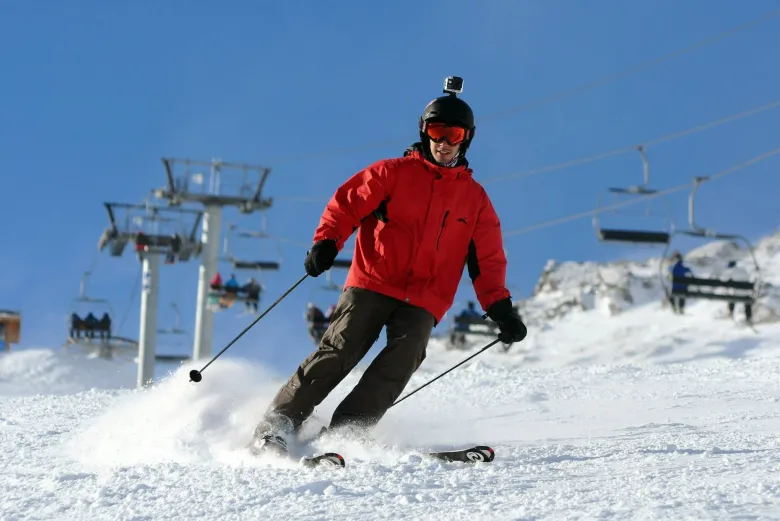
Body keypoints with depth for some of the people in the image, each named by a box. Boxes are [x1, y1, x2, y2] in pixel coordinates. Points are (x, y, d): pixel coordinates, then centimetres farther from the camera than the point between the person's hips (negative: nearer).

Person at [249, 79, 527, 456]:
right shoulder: (393, 173, 8)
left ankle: (342, 434, -26)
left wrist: (501, 310, 3)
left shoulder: (475, 198, 16)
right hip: (372, 284, -2)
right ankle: (278, 422, -12)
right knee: (340, 351, -17)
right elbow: (346, 204, 3)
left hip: (423, 302, 2)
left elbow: (487, 262, 16)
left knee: (400, 363, -22)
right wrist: (326, 243, -15)